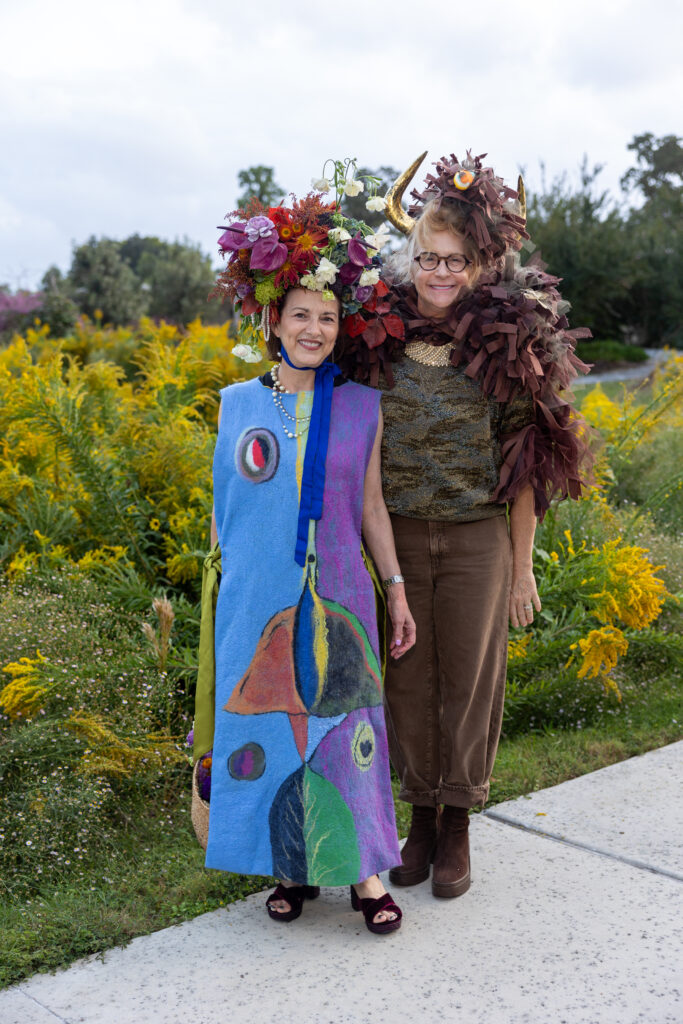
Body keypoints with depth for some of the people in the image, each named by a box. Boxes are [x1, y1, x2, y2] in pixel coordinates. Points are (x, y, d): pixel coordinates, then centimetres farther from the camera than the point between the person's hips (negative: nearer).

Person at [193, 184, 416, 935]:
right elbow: (223, 506, 8)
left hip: (336, 595, -1)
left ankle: (362, 868, 20)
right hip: (258, 598, 1)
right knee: (268, 728, 8)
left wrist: (397, 588, 4)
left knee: (343, 727, 3)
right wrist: (221, 589, 8)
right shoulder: (237, 404, 3)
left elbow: (371, 505, 7)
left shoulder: (362, 406, 2)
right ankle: (292, 866, 26)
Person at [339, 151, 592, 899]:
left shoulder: (507, 346, -4)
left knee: (470, 679, 8)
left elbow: (523, 463, 0)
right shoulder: (377, 340, -1)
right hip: (397, 537, 1)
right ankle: (420, 814, 28)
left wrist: (522, 566, 0)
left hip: (478, 540, -1)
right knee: (407, 678, 9)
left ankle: (457, 824, 26)